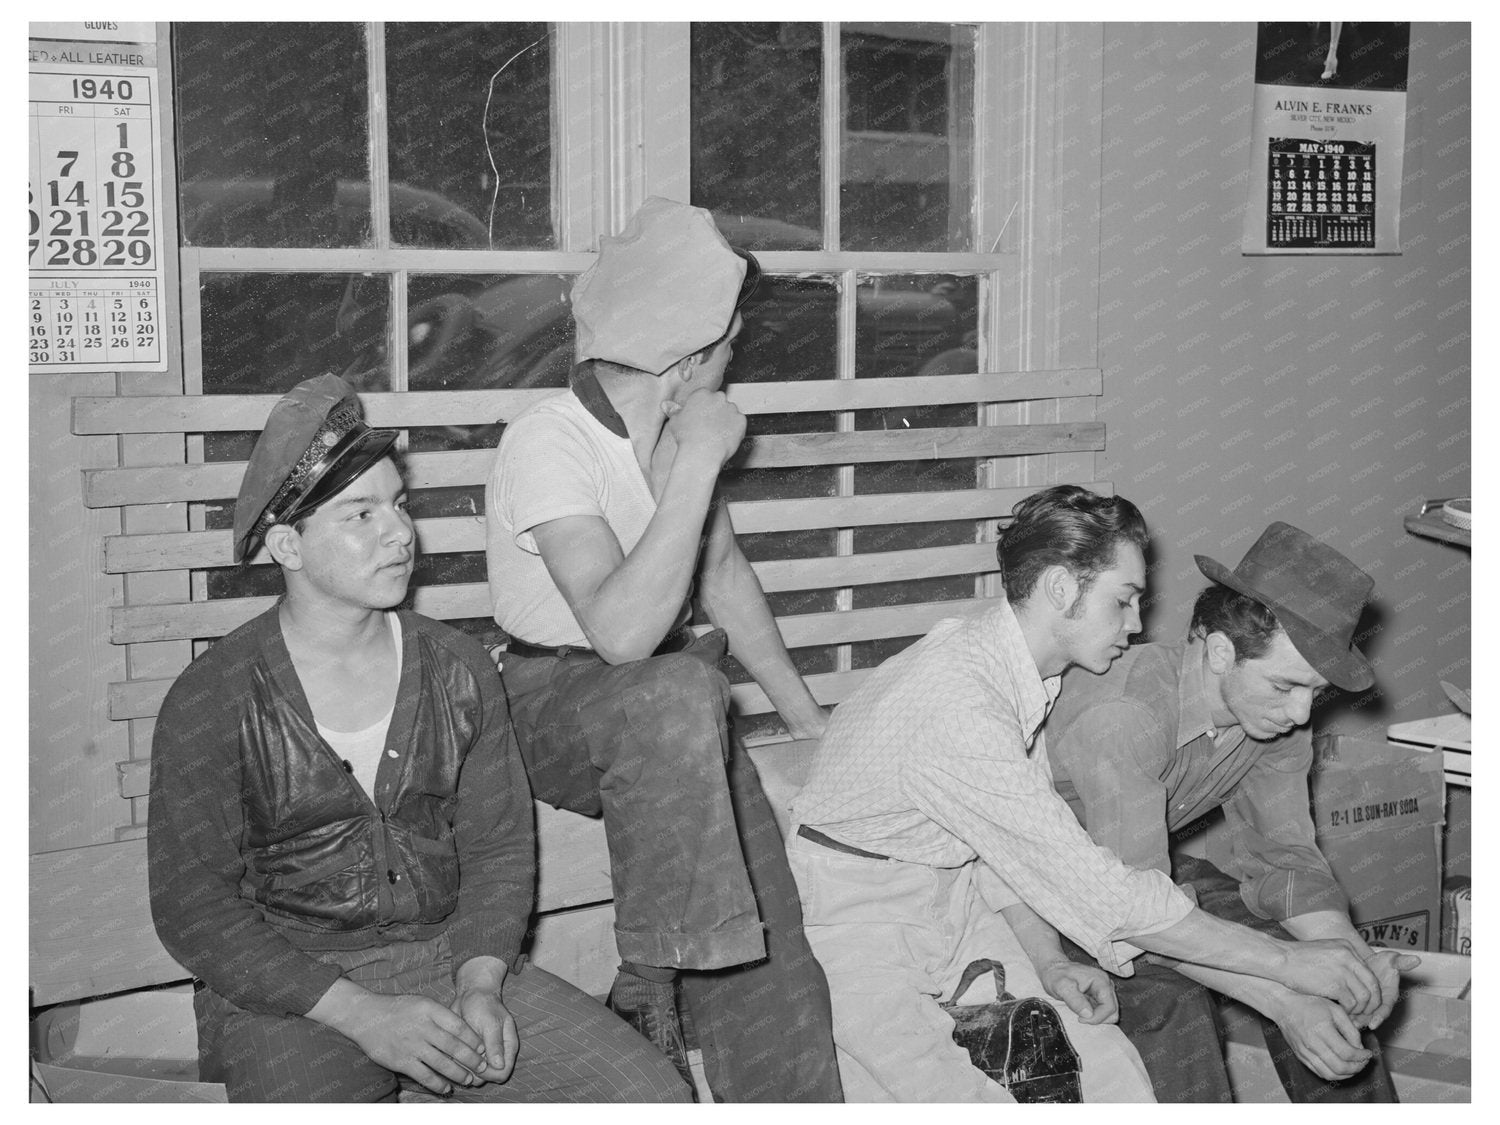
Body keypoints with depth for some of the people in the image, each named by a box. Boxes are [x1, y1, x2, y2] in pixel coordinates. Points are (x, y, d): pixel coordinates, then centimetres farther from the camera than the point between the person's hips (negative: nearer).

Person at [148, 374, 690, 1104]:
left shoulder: (458, 669, 5)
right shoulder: (211, 702, -7)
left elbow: (500, 849, 8)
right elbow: (192, 907, -9)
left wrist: (480, 984, -11)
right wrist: (363, 1015, -18)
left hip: (452, 960, 4)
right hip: (287, 990, -3)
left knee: (655, 1096, -12)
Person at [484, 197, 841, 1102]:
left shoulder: (678, 424, 4)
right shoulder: (549, 443, -21)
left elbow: (724, 572, 17)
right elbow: (623, 630, -34)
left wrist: (808, 716, 16)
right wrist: (699, 464, -30)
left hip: (677, 705, 6)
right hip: (552, 703, -6)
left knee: (771, 940, -12)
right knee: (679, 690, -39)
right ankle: (649, 986, -27)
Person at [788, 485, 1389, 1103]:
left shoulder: (1015, 664, -1)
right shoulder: (953, 703, -31)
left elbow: (1016, 847, 8)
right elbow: (1099, 890, -31)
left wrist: (1047, 960, -8)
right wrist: (1286, 962, -26)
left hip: (953, 894, 8)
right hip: (858, 925, -8)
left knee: (1113, 1080, -4)